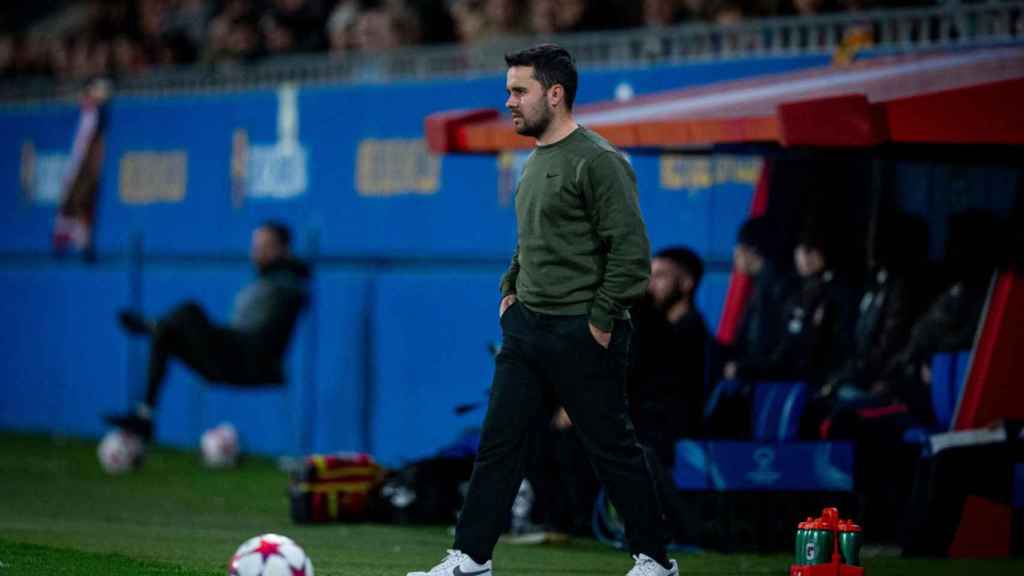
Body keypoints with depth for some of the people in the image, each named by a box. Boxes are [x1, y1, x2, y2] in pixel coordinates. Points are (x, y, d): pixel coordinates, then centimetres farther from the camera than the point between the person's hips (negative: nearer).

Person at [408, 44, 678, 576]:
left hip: (581, 335, -8)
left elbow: (631, 251, -18)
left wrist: (601, 320, -17)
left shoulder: (596, 162, -15)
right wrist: (510, 288, 16)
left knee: (613, 450, 1)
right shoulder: (536, 163, 13)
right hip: (527, 325, 8)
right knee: (499, 444, 6)